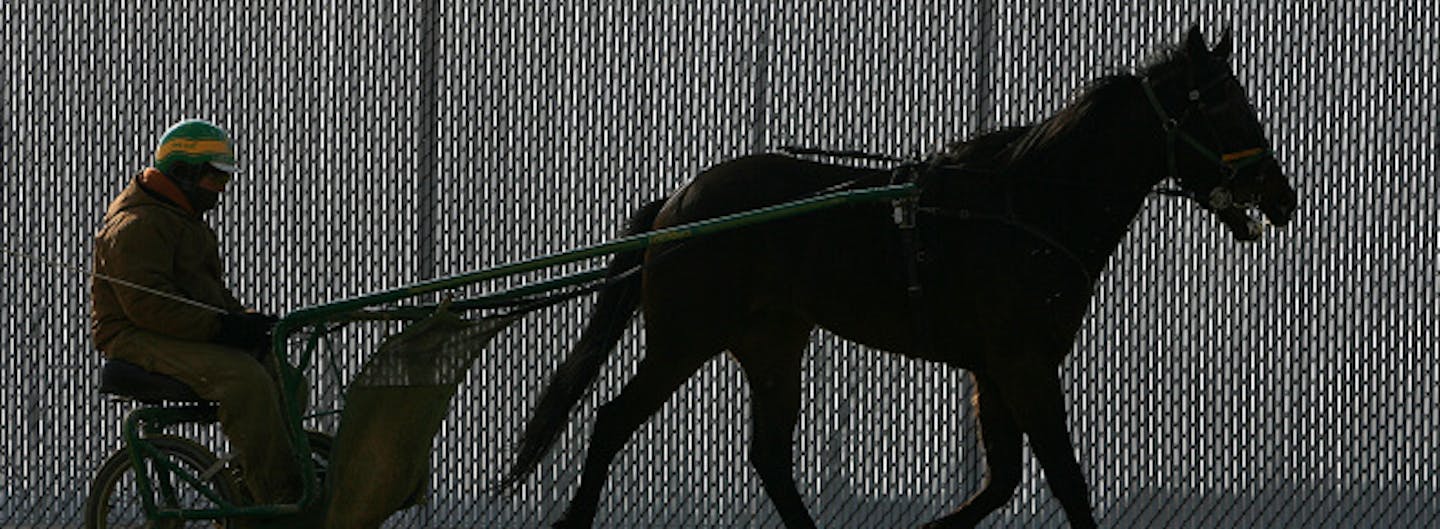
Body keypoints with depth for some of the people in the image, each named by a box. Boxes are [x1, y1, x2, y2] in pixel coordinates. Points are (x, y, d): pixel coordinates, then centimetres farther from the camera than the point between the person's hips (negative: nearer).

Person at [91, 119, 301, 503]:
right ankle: (281, 499, -29)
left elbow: (212, 291, 27)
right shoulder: (137, 225, -14)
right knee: (248, 381, -29)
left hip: (190, 335, 10)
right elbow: (146, 303, -25)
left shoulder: (186, 220, 21)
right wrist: (220, 326, -28)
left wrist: (245, 320, 5)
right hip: (139, 341, -10)